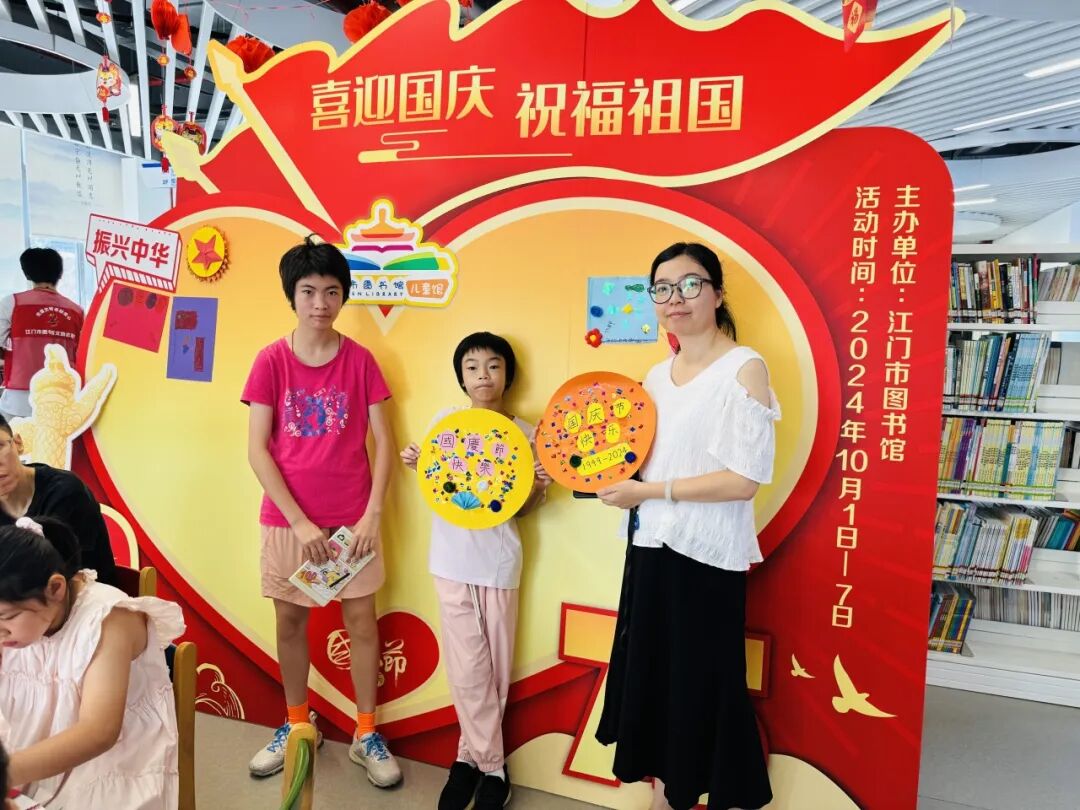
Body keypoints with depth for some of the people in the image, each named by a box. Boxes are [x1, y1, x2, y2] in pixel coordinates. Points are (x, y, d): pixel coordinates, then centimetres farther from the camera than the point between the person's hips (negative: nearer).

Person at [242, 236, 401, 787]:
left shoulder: (360, 360, -3)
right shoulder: (271, 361, -4)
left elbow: (382, 441, -2)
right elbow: (257, 450, -7)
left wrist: (372, 515, -11)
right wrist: (299, 521, -12)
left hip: (351, 519, 0)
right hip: (287, 519, 1)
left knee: (361, 619, 6)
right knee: (290, 620, 13)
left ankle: (366, 734, 22)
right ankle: (296, 725, 34)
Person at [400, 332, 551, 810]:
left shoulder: (523, 433, -2)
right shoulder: (444, 422, 0)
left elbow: (521, 509, 4)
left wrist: (538, 488, -16)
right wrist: (415, 466, -8)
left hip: (499, 561, 0)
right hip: (451, 559, 0)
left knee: (495, 666, 9)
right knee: (467, 667, 2)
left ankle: (471, 756, 29)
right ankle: (491, 769, 19)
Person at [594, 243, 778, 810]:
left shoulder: (744, 368, -11)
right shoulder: (656, 376, 10)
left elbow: (745, 480, -18)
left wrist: (648, 491, -16)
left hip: (707, 554, -7)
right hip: (650, 546, 7)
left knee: (704, 682, 6)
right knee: (649, 673, 15)